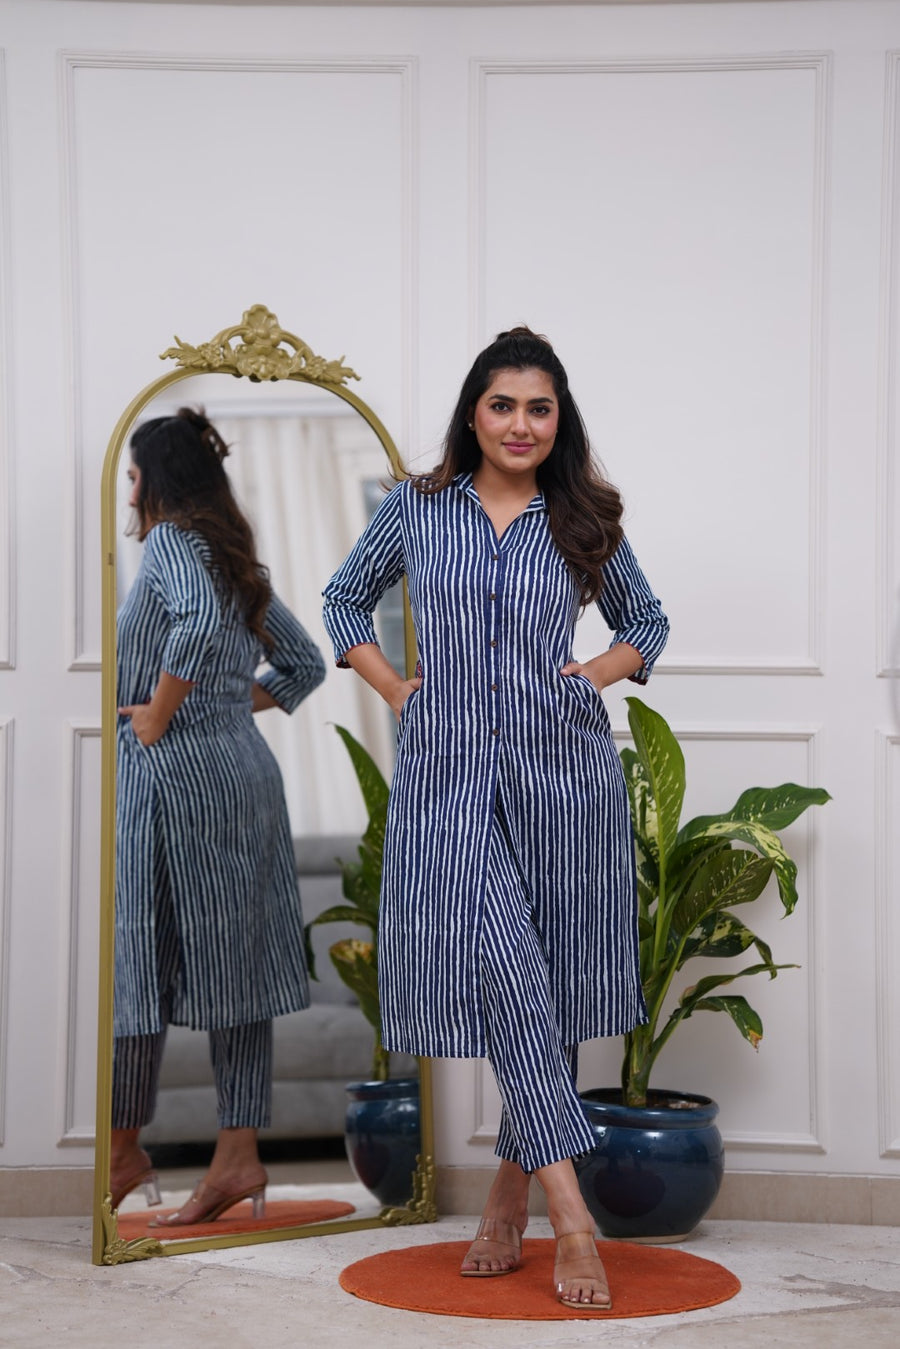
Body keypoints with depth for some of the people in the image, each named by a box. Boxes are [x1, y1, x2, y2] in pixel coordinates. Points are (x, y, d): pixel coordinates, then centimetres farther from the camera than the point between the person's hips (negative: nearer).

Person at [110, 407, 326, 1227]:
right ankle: (238, 1154, 6)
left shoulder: (172, 540, -7)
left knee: (140, 956, 0)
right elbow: (304, 663, 23)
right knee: (236, 963, 5)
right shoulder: (238, 559, 18)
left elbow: (197, 625, -27)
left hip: (175, 767, -8)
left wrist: (156, 717, -16)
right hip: (247, 767, 8)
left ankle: (125, 1150, 8)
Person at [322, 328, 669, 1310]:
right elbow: (344, 599, 17)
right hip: (448, 773, -1)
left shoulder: (585, 521, 6)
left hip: (562, 769, 2)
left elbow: (647, 623, 19)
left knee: (548, 983, 4)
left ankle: (511, 1198, 19)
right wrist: (396, 689, 5)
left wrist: (595, 672, 2)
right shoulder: (416, 508, 5)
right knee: (502, 965, -16)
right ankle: (569, 1215, -16)